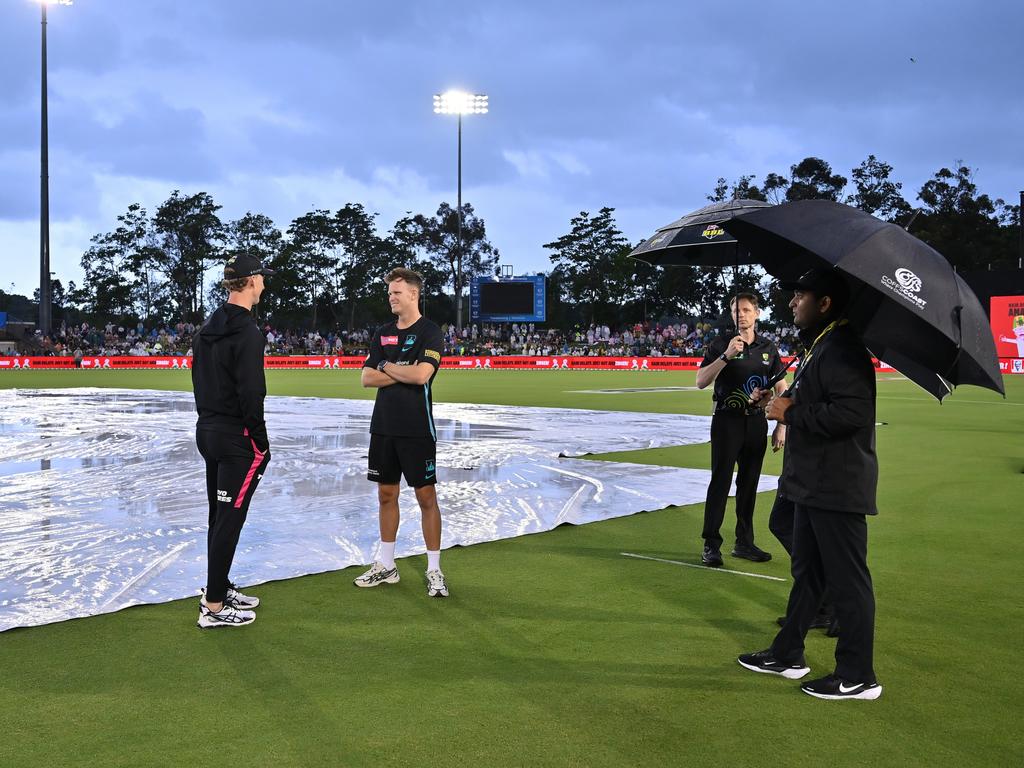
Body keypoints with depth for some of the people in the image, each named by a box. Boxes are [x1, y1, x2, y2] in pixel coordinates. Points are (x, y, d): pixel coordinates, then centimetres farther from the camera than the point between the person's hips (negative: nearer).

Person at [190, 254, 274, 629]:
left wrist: (210, 418, 19)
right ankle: (214, 607, 1)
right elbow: (250, 394, -21)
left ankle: (218, 588, 30)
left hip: (207, 430, 10)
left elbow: (200, 381, 15)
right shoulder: (247, 332, -18)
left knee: (220, 516, 18)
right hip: (237, 437, -9)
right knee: (230, 519, -4)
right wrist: (261, 441, -14)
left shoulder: (208, 327, 11)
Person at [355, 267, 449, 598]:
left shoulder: (430, 332, -6)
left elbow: (421, 374, -21)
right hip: (383, 426, 6)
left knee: (426, 496, -1)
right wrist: (403, 373, -8)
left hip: (416, 430, -6)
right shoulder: (382, 333, 12)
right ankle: (386, 565, 22)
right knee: (386, 494, 11)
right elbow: (367, 378, 5)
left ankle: (434, 570, 7)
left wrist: (387, 366, -7)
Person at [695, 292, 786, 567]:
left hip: (757, 422, 3)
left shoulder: (768, 348, 9)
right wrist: (726, 356, -21)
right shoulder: (720, 345, 0)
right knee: (721, 481, -5)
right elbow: (701, 381, -11)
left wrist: (781, 426, 5)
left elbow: (781, 389, 11)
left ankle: (744, 542, 19)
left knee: (749, 483, 9)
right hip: (727, 421, -3)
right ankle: (711, 545, 0)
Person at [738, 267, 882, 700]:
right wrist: (790, 404, 3)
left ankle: (857, 677, 8)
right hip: (814, 483, 11)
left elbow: (853, 412, -31)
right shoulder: (819, 347, 15)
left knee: (847, 581, -2)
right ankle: (787, 655, 32)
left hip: (837, 486, -11)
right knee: (807, 572, 19)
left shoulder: (842, 349, -19)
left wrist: (793, 413, -20)